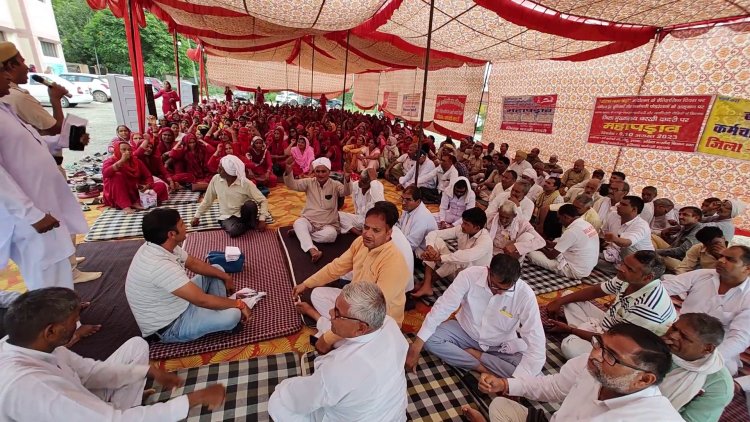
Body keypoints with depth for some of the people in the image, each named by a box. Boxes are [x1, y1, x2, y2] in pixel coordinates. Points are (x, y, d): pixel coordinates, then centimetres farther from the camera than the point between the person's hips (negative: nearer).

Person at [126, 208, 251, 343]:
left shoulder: (161, 246, -8)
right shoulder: (160, 266, -37)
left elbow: (193, 263, 8)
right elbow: (202, 300, -33)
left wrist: (225, 276, 3)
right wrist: (239, 304, -20)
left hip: (176, 302, 9)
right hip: (169, 326, -9)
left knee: (217, 270, 11)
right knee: (233, 314, -25)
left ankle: (218, 310, 11)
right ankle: (219, 323, 9)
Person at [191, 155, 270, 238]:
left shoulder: (246, 183, -17)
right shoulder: (216, 179, -8)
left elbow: (263, 200, -14)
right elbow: (207, 200, 7)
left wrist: (262, 219, -25)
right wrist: (197, 216, 12)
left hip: (243, 214, -1)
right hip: (227, 217, 1)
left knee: (250, 204, -36)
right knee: (233, 231, -34)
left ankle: (252, 223, -4)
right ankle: (246, 225, 1)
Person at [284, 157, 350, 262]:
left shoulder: (335, 185, -2)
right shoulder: (309, 182, 3)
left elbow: (346, 192, -21)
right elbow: (292, 184, -7)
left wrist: (347, 179, -44)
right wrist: (288, 171, -29)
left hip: (328, 224, -1)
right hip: (309, 221, 1)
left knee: (331, 234, -34)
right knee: (298, 223, -32)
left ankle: (301, 234, -15)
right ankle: (312, 250, -47)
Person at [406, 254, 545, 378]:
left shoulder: (525, 294, -27)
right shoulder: (469, 275, -27)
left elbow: (536, 343, -26)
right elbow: (442, 308, -23)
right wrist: (416, 347, -27)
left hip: (501, 346, 0)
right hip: (466, 331, 1)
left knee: (534, 376, -26)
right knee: (429, 339, -24)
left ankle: (474, 354, -11)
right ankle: (484, 368, -15)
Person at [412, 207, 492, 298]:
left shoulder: (486, 241, -27)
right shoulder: (461, 229, -10)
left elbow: (466, 257, -43)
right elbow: (434, 233, -12)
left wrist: (439, 258, -40)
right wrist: (429, 247, -32)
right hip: (456, 268, 6)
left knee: (462, 260, -39)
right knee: (437, 241, -14)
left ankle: (428, 280, -17)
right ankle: (426, 285, -25)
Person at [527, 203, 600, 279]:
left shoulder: (571, 231, -25)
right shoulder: (586, 224, 0)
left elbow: (551, 255, -16)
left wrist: (541, 248, 4)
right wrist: (551, 244, 11)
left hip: (575, 271, -9)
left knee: (533, 254, -11)